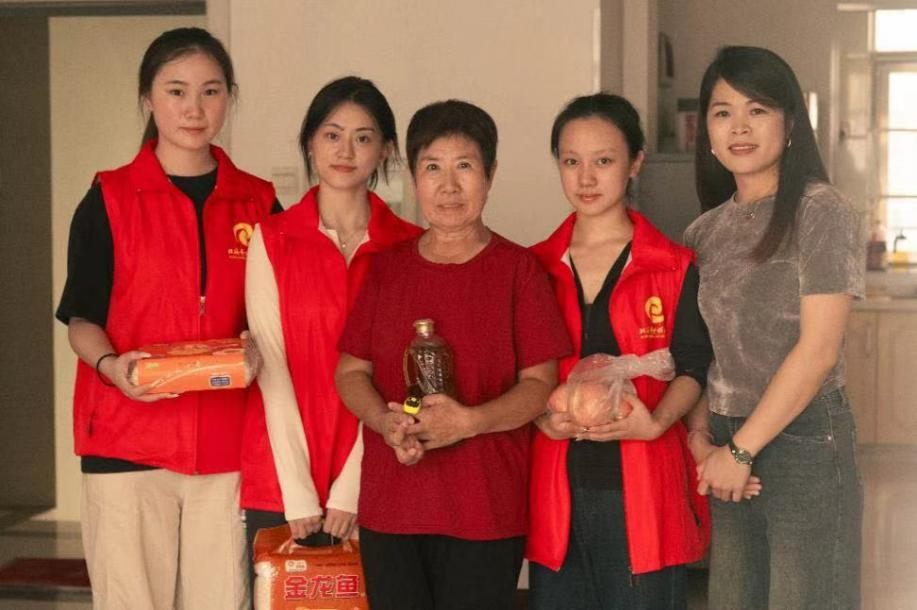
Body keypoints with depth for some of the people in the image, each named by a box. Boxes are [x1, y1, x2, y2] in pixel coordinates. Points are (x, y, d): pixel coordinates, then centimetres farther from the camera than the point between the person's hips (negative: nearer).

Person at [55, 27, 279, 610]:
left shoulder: (258, 203, 9)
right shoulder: (109, 200, 3)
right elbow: (81, 318, 4)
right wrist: (110, 364, -16)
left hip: (228, 445, 2)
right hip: (128, 444, -2)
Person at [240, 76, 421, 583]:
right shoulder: (272, 239, 2)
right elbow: (273, 366, -5)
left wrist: (350, 488, -11)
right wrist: (299, 494, -12)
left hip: (369, 482, 0)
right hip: (280, 481, 0)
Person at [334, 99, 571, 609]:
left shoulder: (519, 270, -1)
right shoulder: (387, 269, 9)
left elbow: (540, 383, -4)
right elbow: (351, 371, 10)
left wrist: (468, 421, -20)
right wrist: (386, 422, -10)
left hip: (486, 511, -3)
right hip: (389, 505, 3)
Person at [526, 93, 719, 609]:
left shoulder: (675, 267, 3)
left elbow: (692, 365, -1)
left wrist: (655, 421, -19)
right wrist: (543, 418, -9)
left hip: (642, 486, -2)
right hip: (557, 485, 2)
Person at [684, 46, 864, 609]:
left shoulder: (821, 213, -9)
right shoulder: (707, 231, 10)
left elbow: (818, 349, -14)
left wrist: (742, 450, -13)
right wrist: (701, 434, -4)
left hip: (803, 438, -5)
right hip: (728, 448, 6)